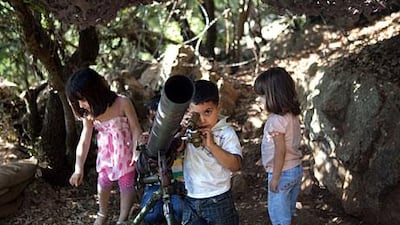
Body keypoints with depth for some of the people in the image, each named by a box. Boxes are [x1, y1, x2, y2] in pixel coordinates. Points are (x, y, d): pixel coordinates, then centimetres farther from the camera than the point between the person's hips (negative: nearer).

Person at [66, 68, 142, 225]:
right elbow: (84, 141, -10)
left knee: (127, 184, 9)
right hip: (105, 153, 4)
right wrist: (78, 168, -13)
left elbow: (136, 129, -18)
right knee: (103, 182, 19)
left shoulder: (122, 103, -28)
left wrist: (137, 153, -21)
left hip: (125, 152, -4)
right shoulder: (89, 114, -14)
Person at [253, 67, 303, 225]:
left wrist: (275, 178, -15)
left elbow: (280, 151, -23)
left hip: (282, 172, -8)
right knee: (288, 211, 21)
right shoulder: (292, 115, 1)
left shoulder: (276, 120, -24)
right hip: (296, 169, 8)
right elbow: (290, 144, 7)